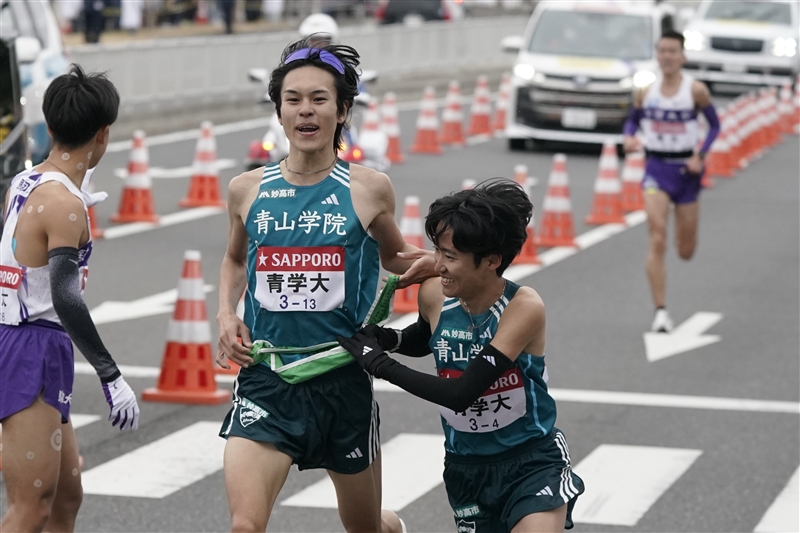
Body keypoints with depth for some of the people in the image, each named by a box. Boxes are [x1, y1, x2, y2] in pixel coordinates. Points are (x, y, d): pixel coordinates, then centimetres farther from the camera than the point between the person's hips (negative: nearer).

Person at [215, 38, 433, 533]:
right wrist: (227, 313, 5)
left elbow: (394, 256, 16)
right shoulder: (248, 190, 3)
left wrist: (423, 264, -6)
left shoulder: (369, 189, -3)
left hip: (343, 381, 0)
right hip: (266, 381, 0)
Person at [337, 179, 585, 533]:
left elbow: (461, 394, -27)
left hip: (531, 463, -5)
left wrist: (379, 364, -21)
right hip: (466, 467, 5)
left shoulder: (524, 308, -22)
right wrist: (387, 339, -4)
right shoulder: (434, 295, -8)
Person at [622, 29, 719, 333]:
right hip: (656, 168, 0)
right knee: (656, 241, -17)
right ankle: (660, 311, -13)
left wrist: (700, 155, -11)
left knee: (685, 252, 11)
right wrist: (629, 138, -9)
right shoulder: (645, 91, -1)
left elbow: (714, 125, 2)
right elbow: (633, 120, 13)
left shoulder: (695, 90, -7)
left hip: (686, 169, 0)